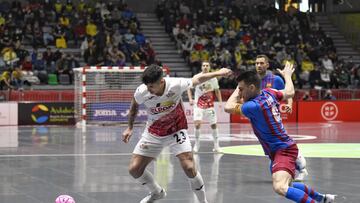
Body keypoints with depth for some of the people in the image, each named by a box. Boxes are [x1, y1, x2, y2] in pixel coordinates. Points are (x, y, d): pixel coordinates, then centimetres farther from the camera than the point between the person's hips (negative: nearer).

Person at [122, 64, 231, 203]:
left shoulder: (176, 85, -29)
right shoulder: (141, 92, -23)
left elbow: (198, 79, -9)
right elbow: (134, 105, 2)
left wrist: (218, 73, -1)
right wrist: (130, 127, 7)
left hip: (176, 130, -3)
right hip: (153, 133, 3)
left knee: (189, 168, -20)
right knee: (134, 169, -2)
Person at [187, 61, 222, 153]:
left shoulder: (213, 78, -2)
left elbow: (217, 91, 10)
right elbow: (189, 88, -1)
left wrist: (220, 102, 0)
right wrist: (190, 99, -15)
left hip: (210, 105, 2)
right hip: (199, 105, -2)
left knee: (213, 124, 4)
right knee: (197, 123, -15)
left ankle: (216, 145, 15)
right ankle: (197, 144, -3)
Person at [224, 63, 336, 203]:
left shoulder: (253, 106, -24)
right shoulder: (269, 93, 0)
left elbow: (228, 107, -12)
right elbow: (290, 92, 19)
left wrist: (237, 91, 4)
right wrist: (287, 75, 37)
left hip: (283, 150, -10)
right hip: (283, 147, 10)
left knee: (280, 187, -33)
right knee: (285, 185, 30)